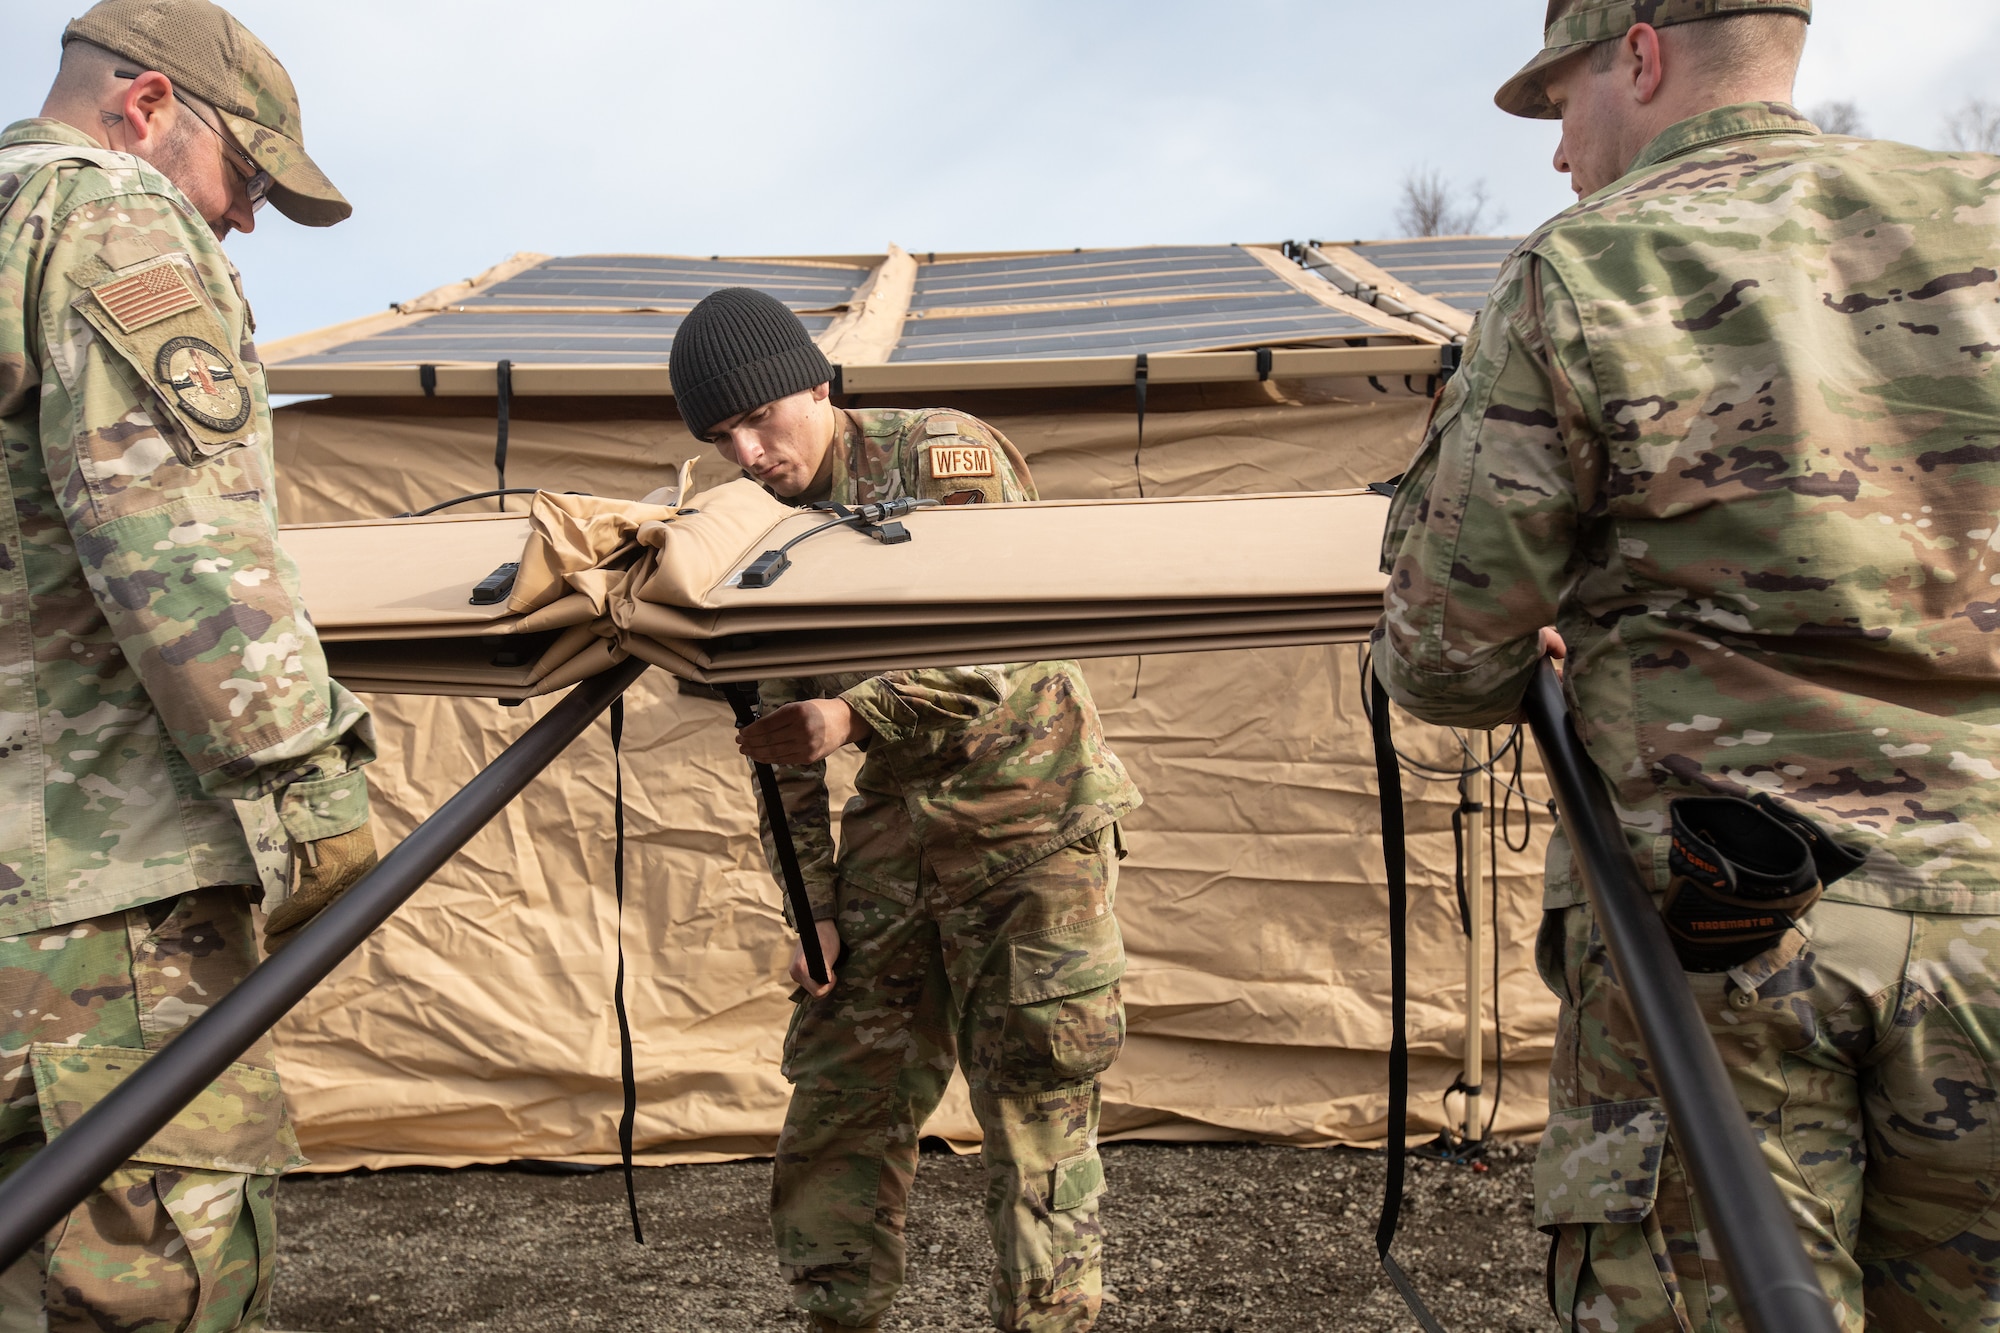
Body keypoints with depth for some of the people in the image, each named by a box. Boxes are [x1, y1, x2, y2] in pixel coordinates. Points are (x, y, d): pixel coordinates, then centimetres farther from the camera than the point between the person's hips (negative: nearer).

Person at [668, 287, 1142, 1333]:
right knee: (837, 1096, 6)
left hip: (1030, 818, -5)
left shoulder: (943, 454, -12)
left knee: (1035, 1108, -2)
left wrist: (855, 715, -36)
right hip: (893, 830, 6)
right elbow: (781, 736, 9)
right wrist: (813, 906, 5)